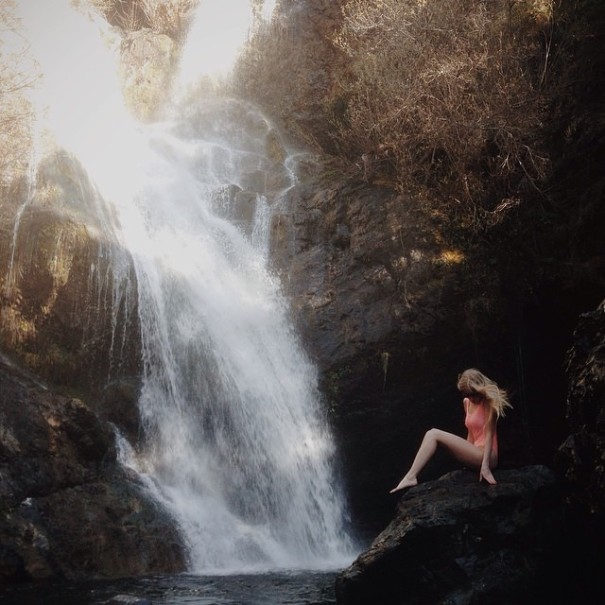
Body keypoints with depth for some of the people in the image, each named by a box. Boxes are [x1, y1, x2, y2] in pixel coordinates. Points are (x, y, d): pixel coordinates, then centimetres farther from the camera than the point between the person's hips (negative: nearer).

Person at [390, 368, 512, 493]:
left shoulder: (489, 403, -6)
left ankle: (410, 477, -24)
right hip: (476, 453, 8)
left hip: (486, 456, -8)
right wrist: (466, 453, 8)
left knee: (433, 434, -16)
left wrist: (485, 465, -22)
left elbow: (489, 434, -14)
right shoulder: (467, 402, 16)